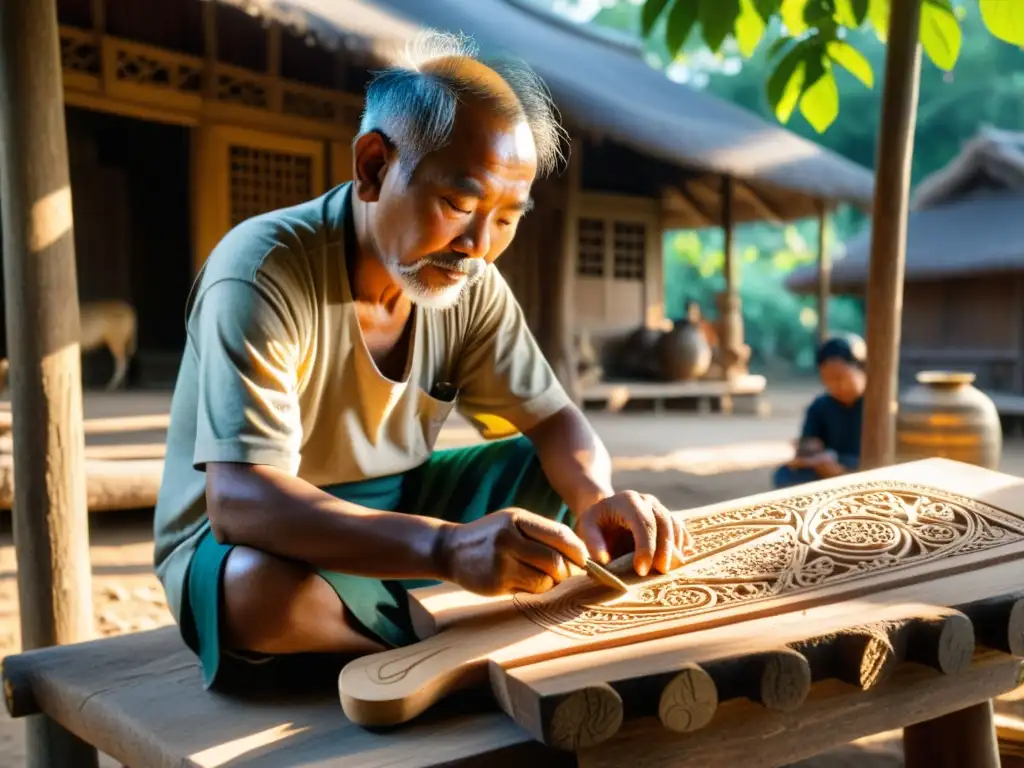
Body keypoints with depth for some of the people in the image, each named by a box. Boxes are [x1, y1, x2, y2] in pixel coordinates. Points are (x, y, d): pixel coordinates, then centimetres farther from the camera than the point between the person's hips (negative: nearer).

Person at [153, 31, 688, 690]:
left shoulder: (470, 285, -8)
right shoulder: (263, 274, -27)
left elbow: (553, 419, -2)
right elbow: (238, 499, -37)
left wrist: (598, 499, -26)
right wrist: (448, 548, -50)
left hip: (398, 513, 6)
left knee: (579, 478, 0)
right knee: (256, 588, -39)